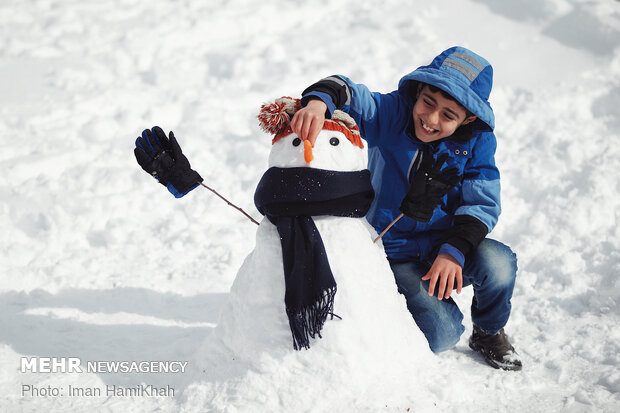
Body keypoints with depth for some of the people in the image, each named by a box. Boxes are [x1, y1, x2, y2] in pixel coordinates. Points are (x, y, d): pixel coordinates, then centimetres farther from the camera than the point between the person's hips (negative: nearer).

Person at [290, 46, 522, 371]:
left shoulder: (477, 141, -7)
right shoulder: (391, 114, -12)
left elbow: (483, 203, -9)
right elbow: (347, 93, -25)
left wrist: (454, 251, -25)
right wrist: (319, 101, -50)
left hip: (445, 243, 2)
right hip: (396, 253, -2)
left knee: (498, 265, -30)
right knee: (440, 336, -22)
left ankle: (489, 332, 4)